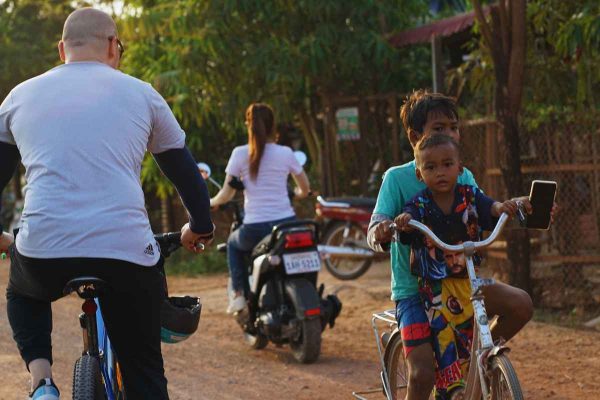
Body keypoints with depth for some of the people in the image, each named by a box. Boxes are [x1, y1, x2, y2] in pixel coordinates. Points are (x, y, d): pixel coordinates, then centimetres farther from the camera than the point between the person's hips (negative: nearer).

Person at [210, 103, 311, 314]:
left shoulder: (240, 154, -3)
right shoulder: (285, 153, 2)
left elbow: (227, 194, -1)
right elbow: (305, 189, 10)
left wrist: (212, 202, 20)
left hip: (255, 228, -1)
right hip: (286, 224, 1)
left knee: (233, 244, 32)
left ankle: (238, 294, 17)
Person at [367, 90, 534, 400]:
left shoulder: (463, 177, 5)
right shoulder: (397, 178, -8)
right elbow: (374, 234, -16)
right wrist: (381, 233, -41)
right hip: (413, 289, -4)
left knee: (521, 305, -17)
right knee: (422, 374, -17)